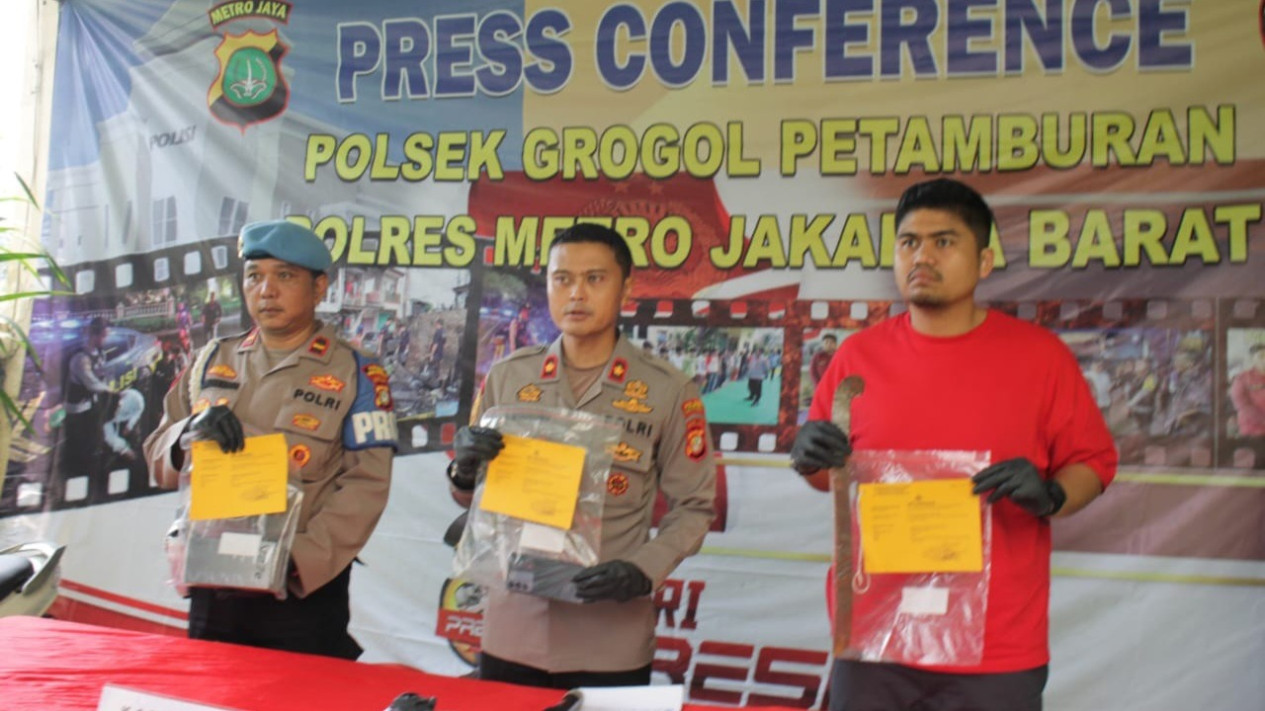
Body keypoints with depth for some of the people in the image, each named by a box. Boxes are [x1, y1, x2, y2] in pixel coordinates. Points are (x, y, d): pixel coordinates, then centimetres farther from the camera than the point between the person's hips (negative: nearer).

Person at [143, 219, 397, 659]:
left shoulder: (355, 375, -1)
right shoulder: (213, 360, 12)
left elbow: (366, 485, -9)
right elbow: (159, 461, 11)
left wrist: (302, 558, -21)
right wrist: (192, 432, -11)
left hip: (302, 594, -4)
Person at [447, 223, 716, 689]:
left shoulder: (667, 390, -3)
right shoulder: (507, 377, 3)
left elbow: (693, 507, 2)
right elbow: (472, 498, 12)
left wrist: (643, 571, -14)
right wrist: (465, 472, -10)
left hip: (611, 640, -2)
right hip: (513, 630, 2)